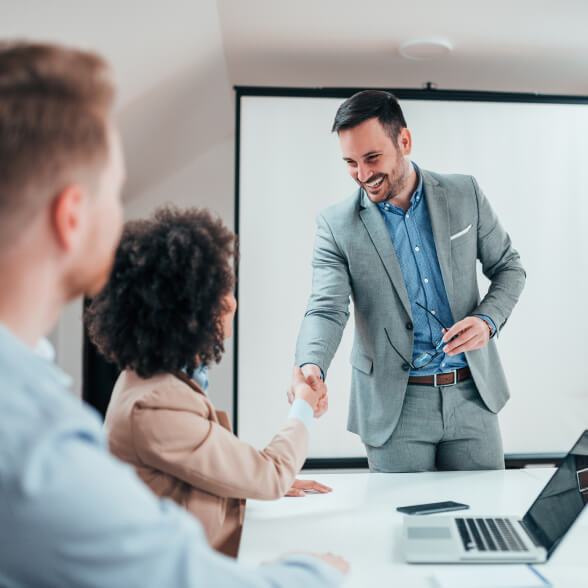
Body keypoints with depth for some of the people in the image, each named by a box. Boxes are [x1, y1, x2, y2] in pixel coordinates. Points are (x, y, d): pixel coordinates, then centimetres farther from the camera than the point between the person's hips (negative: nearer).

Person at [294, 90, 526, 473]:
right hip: (394, 408, -2)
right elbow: (326, 310, -14)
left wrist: (487, 320, -11)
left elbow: (508, 267, 9)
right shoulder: (337, 225, -6)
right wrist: (311, 368, -34)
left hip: (472, 395, 2)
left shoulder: (465, 194, 1)